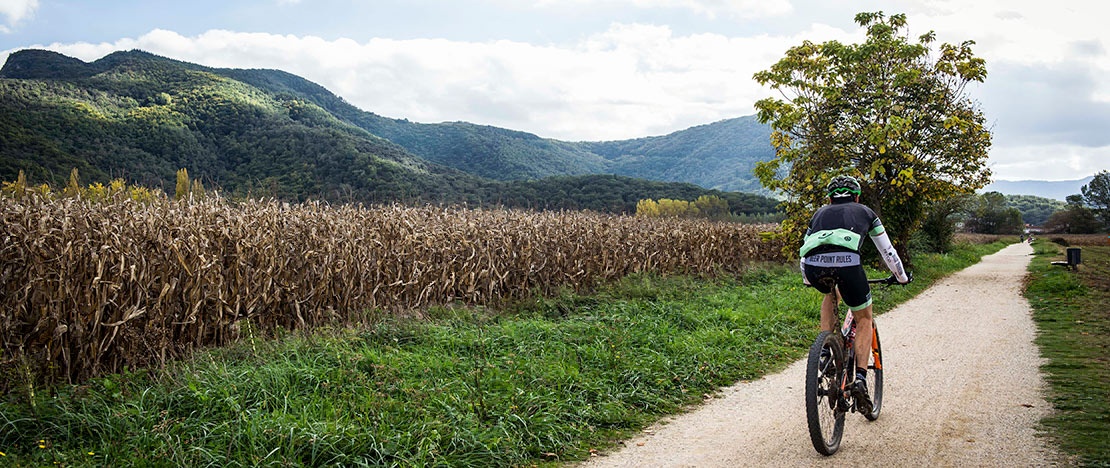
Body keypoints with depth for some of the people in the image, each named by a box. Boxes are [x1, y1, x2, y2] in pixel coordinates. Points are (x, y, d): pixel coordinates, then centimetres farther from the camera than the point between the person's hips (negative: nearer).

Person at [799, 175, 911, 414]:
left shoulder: (820, 213, 37)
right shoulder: (865, 212, 33)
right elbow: (887, 251, 39)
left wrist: (809, 280, 59)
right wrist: (902, 277, 56)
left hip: (814, 265, 3)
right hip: (846, 261, -2)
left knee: (831, 295, 38)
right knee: (864, 319, 21)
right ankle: (860, 378, 6)